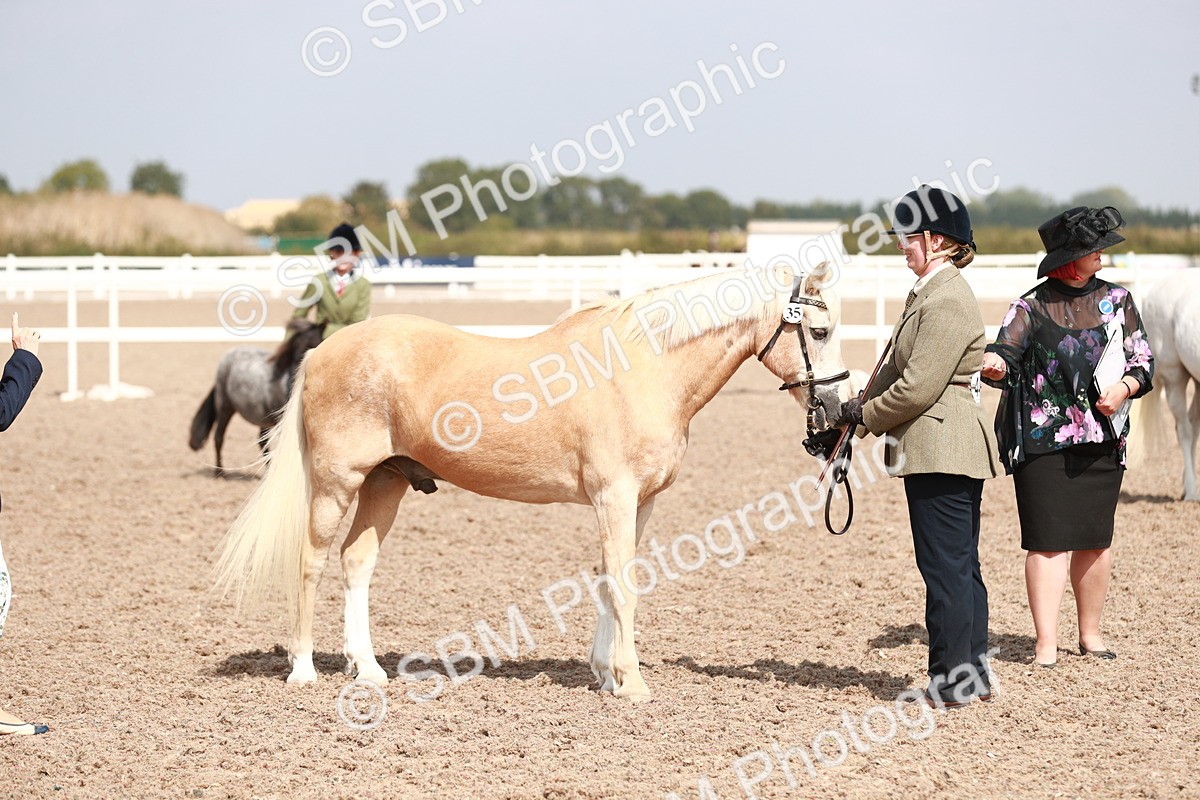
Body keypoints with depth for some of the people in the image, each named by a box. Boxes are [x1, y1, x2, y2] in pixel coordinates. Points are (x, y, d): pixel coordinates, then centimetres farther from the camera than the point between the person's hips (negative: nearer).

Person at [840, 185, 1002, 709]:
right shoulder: (928, 292, 16)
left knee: (946, 568, -4)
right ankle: (974, 673, 21)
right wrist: (861, 405, 8)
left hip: (940, 448, -11)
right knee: (961, 567, 14)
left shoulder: (947, 302, -18)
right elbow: (899, 368, 21)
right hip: (952, 451, 11)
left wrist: (865, 415, -7)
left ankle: (952, 681, 1)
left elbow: (917, 388, -20)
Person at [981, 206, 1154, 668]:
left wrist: (1123, 387, -10)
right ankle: (1046, 645, -9)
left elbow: (1143, 362, 11)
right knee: (1047, 540, -7)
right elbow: (1007, 355, -10)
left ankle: (1090, 633, 22)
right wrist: (994, 365, -33)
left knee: (1095, 540, 7)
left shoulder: (1117, 301, 10)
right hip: (1042, 439, -3)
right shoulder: (1032, 306, 1)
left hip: (1102, 439, 3)